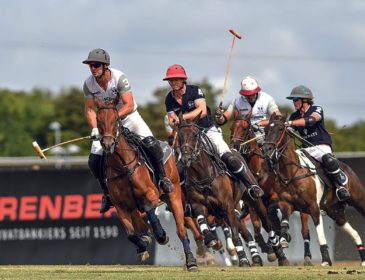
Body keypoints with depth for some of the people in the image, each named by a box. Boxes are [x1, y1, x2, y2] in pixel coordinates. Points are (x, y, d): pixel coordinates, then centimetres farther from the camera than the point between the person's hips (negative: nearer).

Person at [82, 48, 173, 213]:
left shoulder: (119, 78, -24)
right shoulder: (89, 84, -12)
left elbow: (129, 106, -28)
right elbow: (89, 109, -3)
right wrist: (95, 128, -20)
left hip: (128, 117, -4)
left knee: (149, 142, -28)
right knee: (94, 160, -7)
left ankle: (162, 178, -9)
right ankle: (107, 193, 15)